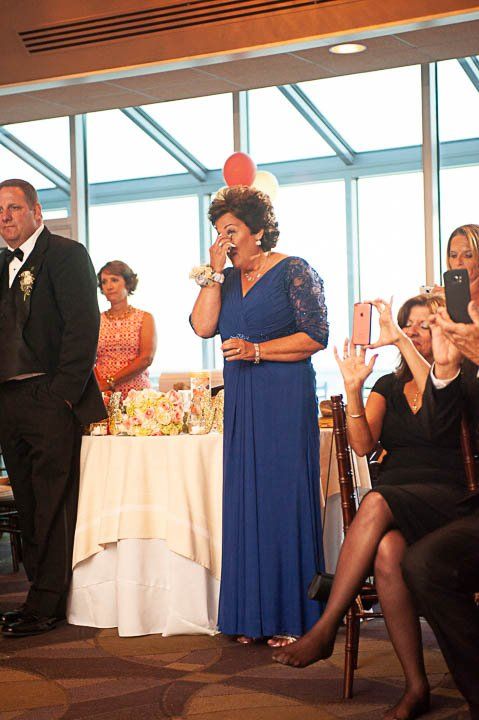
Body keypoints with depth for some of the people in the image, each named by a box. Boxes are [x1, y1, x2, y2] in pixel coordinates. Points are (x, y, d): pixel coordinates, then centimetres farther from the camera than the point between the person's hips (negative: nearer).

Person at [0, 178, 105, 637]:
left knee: (53, 505, -2)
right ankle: (40, 593, 20)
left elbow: (82, 325, -12)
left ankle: (47, 603, 3)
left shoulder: (65, 254, -5)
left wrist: (64, 392, -16)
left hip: (50, 399, -8)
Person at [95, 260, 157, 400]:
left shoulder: (145, 318, 8)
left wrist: (110, 382, -9)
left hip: (137, 392, -1)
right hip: (103, 395, 1)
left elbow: (146, 359, -3)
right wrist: (99, 385, -14)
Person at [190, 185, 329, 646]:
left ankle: (291, 617, 2)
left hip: (286, 400, -6)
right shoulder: (226, 279, 15)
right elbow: (203, 326, 0)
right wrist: (215, 272, -2)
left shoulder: (294, 271, -2)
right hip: (241, 402, 6)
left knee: (284, 498, -5)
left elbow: (316, 336, -8)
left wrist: (256, 350, -14)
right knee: (244, 501, 3)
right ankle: (253, 616, 9)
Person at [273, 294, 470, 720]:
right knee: (388, 552, -34)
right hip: (392, 502, 3)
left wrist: (402, 341, -17)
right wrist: (354, 388, -10)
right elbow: (363, 445, 4)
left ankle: (325, 631, -33)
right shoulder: (388, 386, 20)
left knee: (378, 503, -36)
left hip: (443, 499, -3)